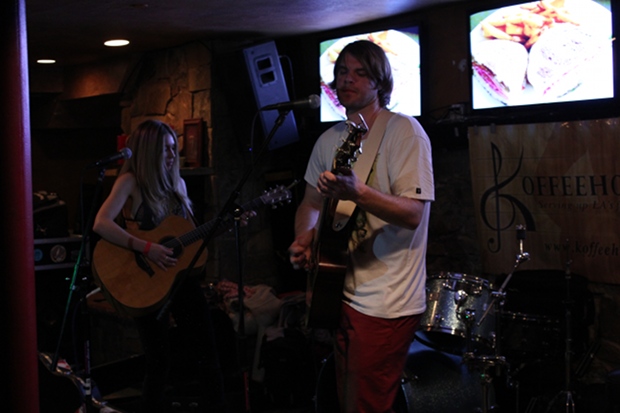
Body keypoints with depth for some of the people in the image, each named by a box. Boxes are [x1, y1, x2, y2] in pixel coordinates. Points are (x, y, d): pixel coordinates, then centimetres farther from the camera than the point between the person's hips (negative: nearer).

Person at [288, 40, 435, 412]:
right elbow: (311, 202, 19)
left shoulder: (404, 131, -11)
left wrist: (356, 192, -35)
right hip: (339, 292, 7)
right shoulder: (329, 140, 10)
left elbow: (414, 213, -20)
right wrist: (304, 239, -2)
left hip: (385, 304, -7)